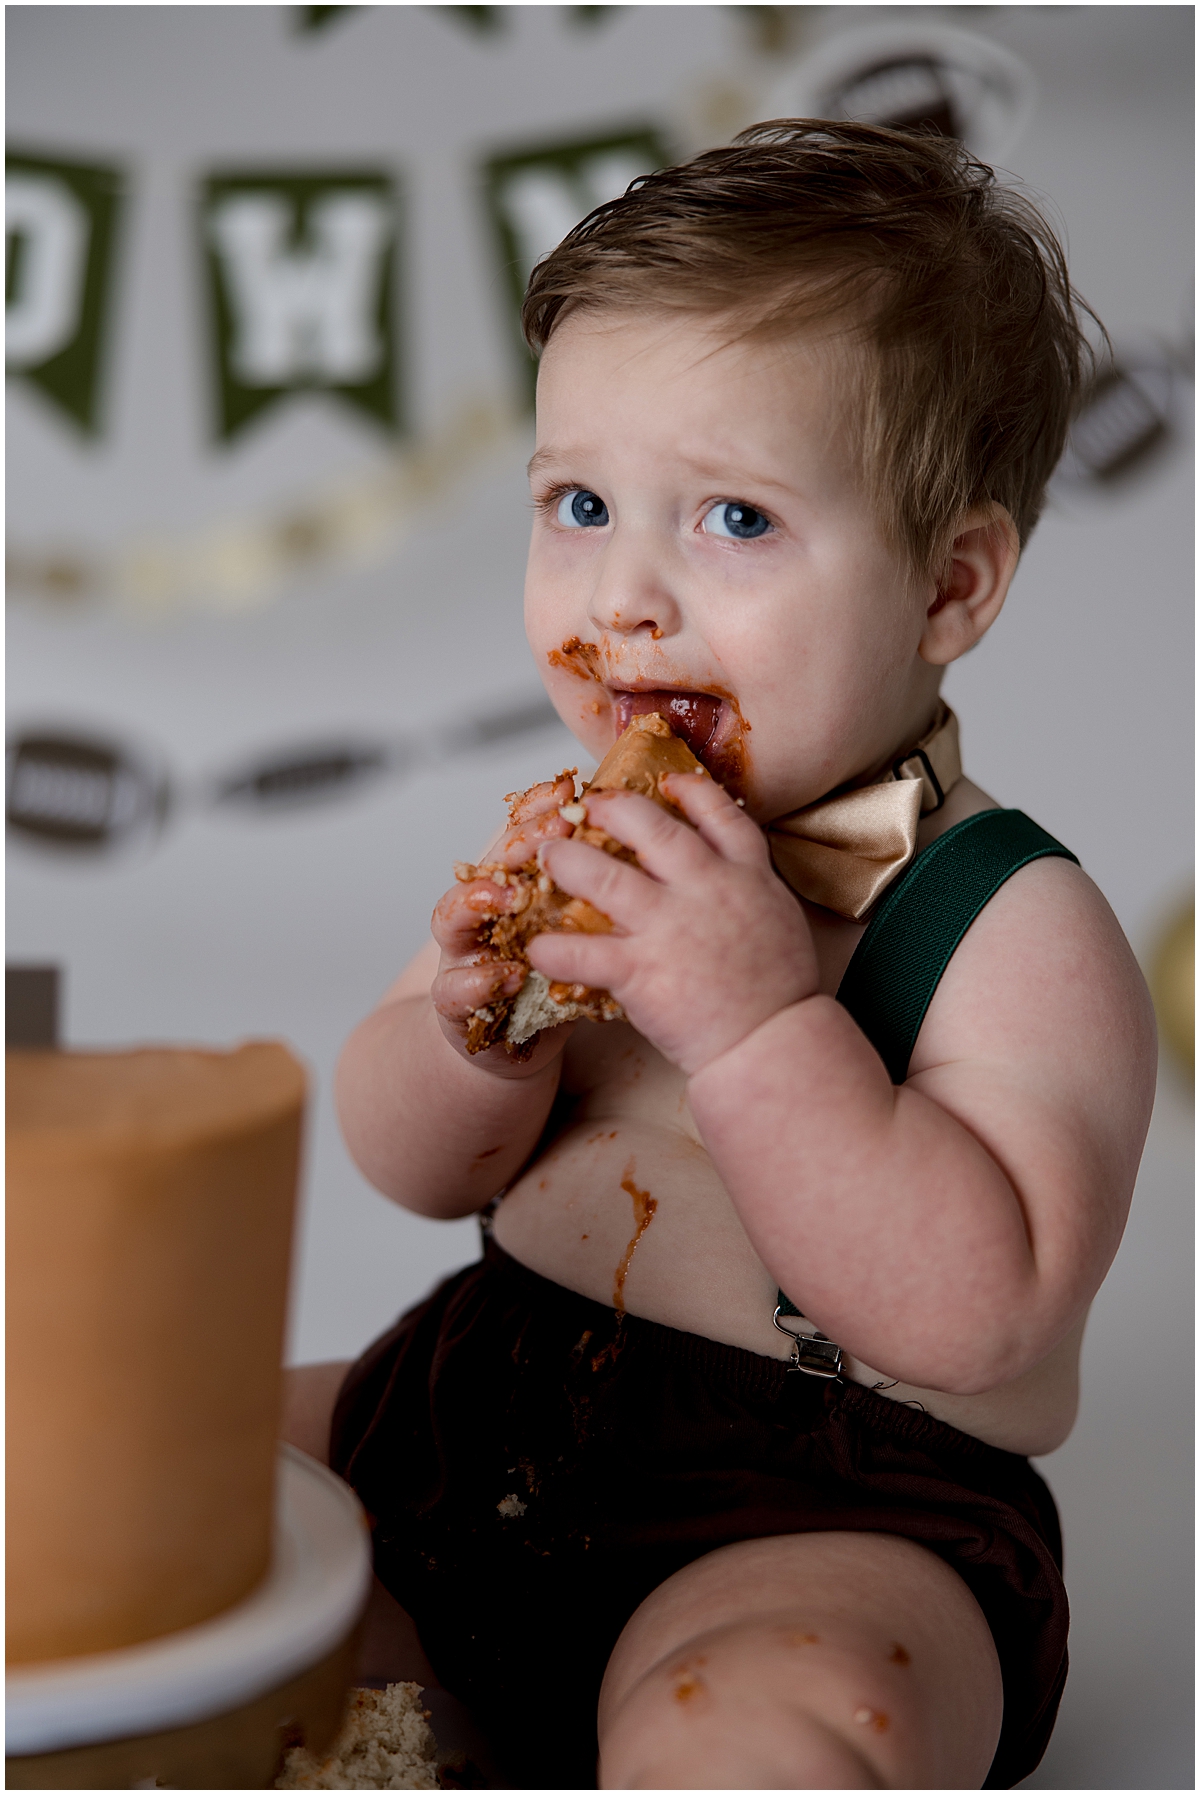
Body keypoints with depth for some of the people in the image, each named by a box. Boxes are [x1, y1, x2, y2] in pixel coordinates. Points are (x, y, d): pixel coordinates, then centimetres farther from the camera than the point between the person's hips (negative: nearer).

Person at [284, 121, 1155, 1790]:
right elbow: (409, 1168, 7)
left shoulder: (1017, 928, -15)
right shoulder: (583, 844, 3)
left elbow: (982, 1312, -26)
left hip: (833, 1508, -6)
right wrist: (474, 1032, -16)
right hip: (485, 1404, 7)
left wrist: (759, 1023, -32)